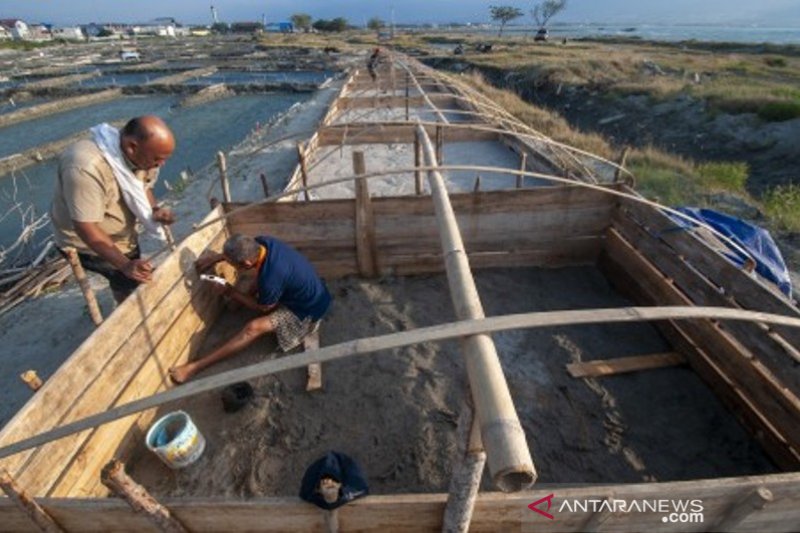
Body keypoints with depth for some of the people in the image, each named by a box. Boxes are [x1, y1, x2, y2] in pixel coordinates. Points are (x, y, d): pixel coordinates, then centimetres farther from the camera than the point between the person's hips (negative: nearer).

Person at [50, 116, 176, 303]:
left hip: (122, 234, 7)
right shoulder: (86, 168, -38)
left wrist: (155, 209, -19)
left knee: (130, 279, 22)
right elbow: (86, 228, -35)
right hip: (86, 243, -7)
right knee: (132, 282, -12)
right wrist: (125, 265, -43)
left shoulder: (138, 155, -17)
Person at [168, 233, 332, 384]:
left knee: (254, 328, -18)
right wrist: (215, 257, 1)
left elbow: (263, 308, -12)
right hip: (313, 291, 8)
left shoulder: (271, 279, -35)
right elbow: (240, 250, 12)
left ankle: (195, 367, -13)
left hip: (307, 312, -8)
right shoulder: (262, 241, -15)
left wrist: (229, 292, -5)